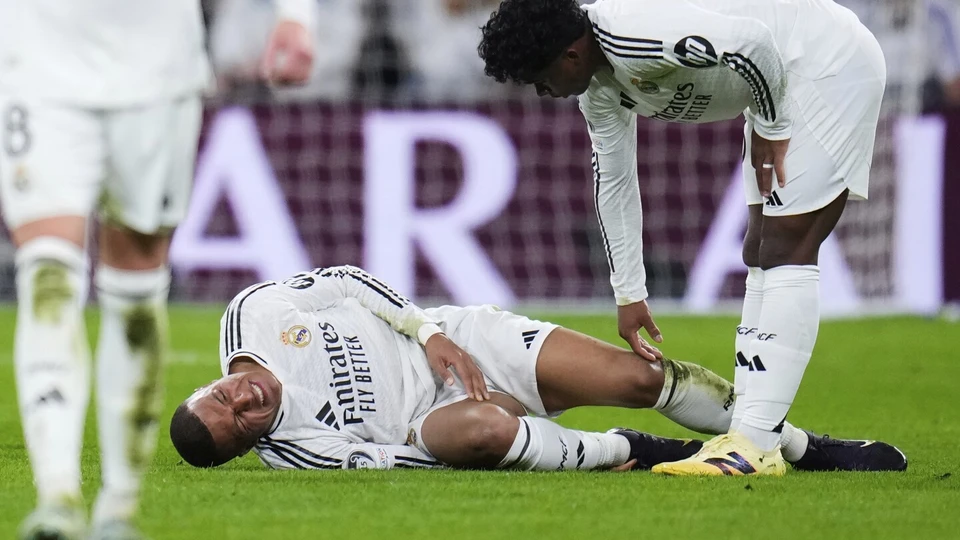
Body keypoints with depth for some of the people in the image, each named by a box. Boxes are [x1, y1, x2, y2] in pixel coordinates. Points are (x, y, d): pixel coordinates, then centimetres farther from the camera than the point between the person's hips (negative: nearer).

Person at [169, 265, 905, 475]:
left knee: (636, 377, -11)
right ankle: (634, 452, -18)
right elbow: (388, 457, -19)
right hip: (440, 410, -4)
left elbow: (345, 283, 7)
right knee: (474, 431, -42)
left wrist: (428, 331, -7)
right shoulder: (286, 448, -17)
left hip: (465, 342, 4)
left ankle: (812, 449, 5)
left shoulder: (252, 316, -9)